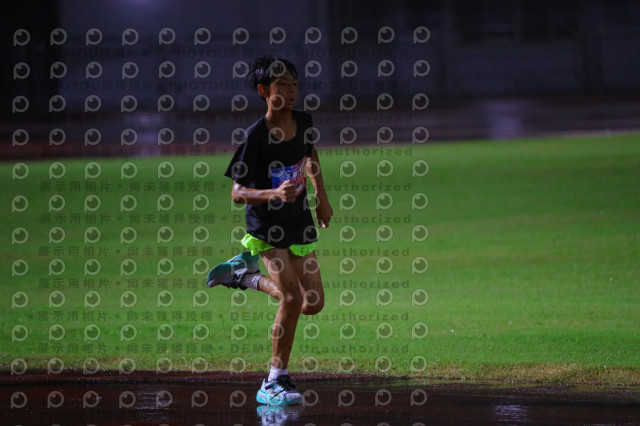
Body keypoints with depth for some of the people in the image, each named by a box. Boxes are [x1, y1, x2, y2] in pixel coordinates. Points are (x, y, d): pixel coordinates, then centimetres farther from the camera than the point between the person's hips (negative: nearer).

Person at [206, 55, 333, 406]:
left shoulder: (303, 122, -3)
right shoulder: (256, 136, -19)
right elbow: (237, 193, -18)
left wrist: (321, 198, 22)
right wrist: (274, 193, -35)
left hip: (299, 225, 6)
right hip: (266, 228, -6)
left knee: (313, 304, 4)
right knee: (292, 298, -18)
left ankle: (246, 275, 25)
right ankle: (275, 382, -6)